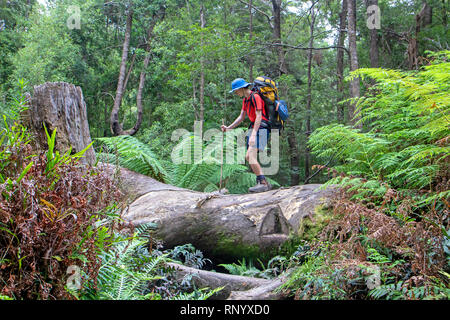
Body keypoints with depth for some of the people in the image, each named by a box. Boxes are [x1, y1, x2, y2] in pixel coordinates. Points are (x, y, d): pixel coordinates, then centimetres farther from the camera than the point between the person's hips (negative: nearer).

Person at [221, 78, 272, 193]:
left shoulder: (255, 97, -12)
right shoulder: (245, 99, 17)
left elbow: (259, 117, -19)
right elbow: (241, 117, 22)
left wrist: (253, 135, -25)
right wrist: (229, 128, 14)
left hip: (261, 128, -10)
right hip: (253, 127, 10)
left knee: (252, 156, -18)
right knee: (248, 157, 6)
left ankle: (263, 183, -14)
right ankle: (265, 183, 9)